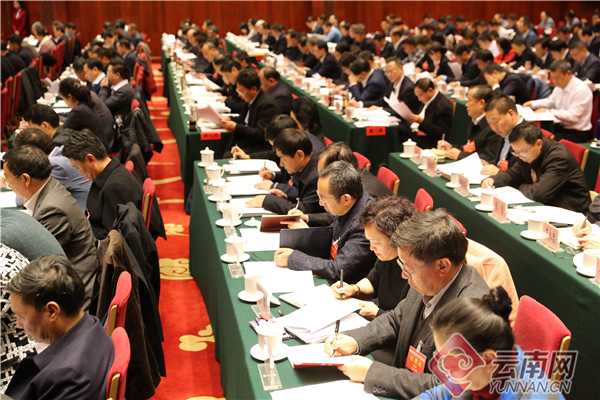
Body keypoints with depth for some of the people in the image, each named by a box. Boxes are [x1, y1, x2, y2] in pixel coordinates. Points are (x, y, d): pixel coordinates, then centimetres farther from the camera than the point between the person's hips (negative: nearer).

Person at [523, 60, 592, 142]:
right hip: (560, 126, 8)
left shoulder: (581, 90, -18)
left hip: (576, 133, -8)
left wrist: (549, 111, -23)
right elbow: (550, 102, 27)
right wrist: (532, 104, 10)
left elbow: (572, 116, -23)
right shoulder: (560, 86, 7)